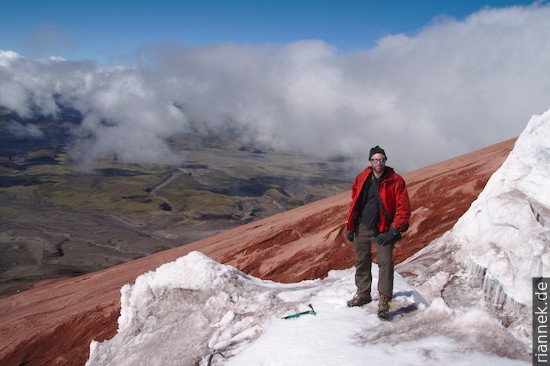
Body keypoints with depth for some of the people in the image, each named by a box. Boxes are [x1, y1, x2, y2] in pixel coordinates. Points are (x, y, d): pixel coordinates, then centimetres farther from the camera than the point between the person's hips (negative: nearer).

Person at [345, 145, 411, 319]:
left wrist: (393, 231, -15)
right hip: (361, 228, 4)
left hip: (383, 230, -3)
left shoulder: (396, 181, -10)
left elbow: (404, 208, -10)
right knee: (361, 262, 13)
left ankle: (384, 300, -6)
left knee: (385, 262, -14)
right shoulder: (361, 179, 0)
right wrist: (350, 227, 6)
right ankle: (363, 294, 30)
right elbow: (354, 204, 10)